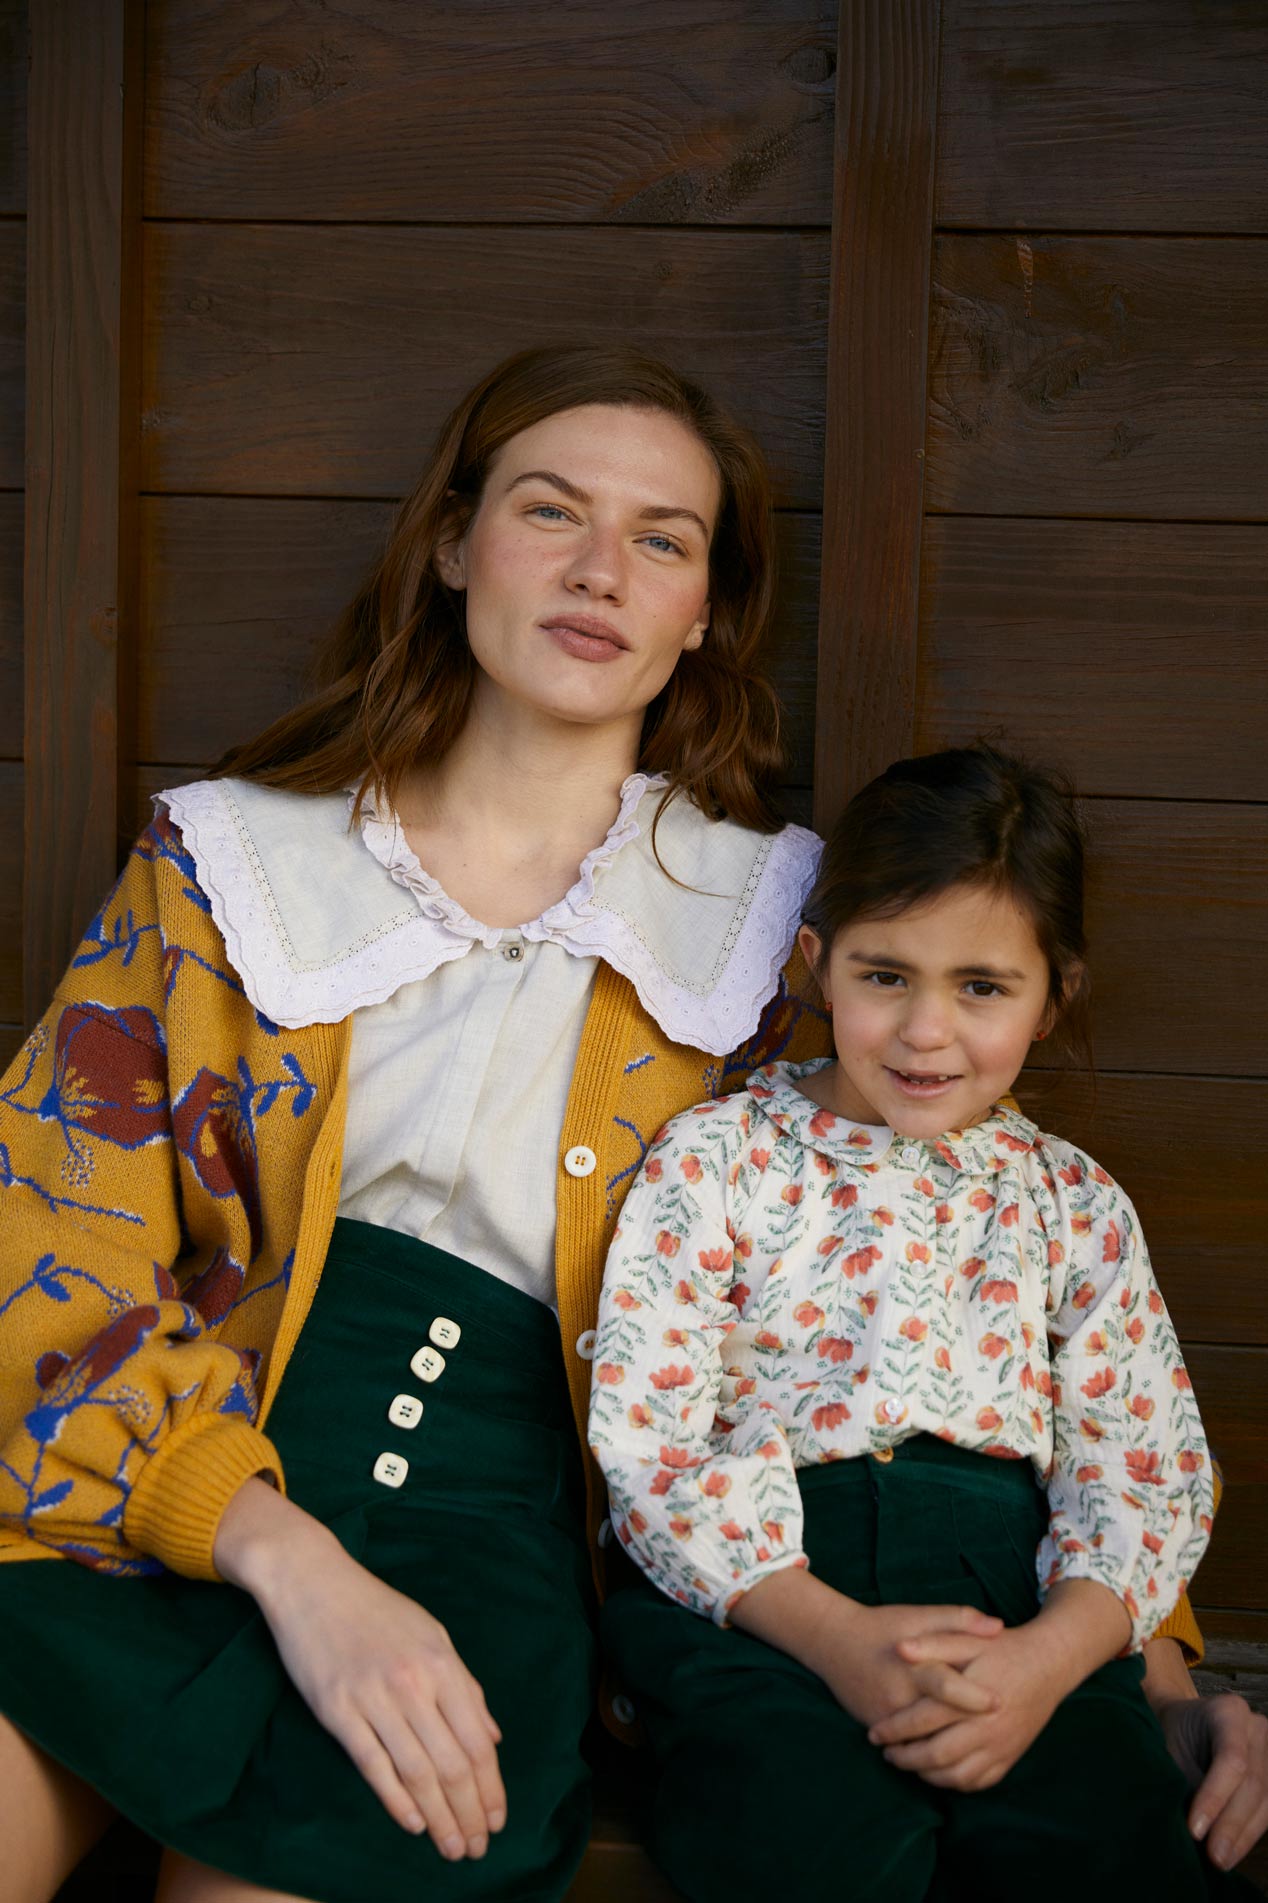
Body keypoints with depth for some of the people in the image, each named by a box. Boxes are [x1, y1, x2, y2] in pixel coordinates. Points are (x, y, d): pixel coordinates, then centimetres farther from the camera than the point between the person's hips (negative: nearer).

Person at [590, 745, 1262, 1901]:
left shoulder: (1079, 1208, 15)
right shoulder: (717, 1161, 6)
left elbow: (1148, 1469, 8)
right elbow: (648, 1440, -3)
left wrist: (1051, 1655, -14)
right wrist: (834, 1635, -17)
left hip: (1010, 1584, 3)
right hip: (765, 1589, -2)